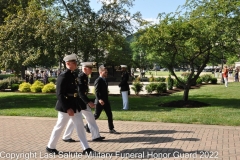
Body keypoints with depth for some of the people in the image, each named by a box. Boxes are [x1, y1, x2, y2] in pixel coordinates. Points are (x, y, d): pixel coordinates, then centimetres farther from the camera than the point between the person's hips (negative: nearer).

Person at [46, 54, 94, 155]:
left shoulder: (73, 75, 10)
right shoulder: (63, 77, -16)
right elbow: (60, 95, -20)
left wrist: (75, 106, 18)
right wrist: (67, 108, -23)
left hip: (75, 105, 8)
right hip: (65, 107, -8)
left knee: (80, 126, 5)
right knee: (59, 127, 4)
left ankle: (86, 148, 8)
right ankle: (50, 147, 21)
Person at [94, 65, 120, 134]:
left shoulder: (104, 80, 12)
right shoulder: (98, 81, -15)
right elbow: (96, 91, -22)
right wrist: (99, 99, -34)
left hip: (106, 101, 8)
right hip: (100, 101, -8)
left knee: (109, 115, 5)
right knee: (96, 115, 3)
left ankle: (111, 129, 11)